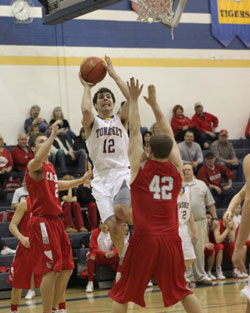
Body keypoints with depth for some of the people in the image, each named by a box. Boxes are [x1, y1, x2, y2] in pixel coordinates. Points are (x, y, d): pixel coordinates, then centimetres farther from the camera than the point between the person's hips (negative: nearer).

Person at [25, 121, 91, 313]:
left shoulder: (49, 166, 17)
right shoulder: (34, 166, -10)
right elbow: (38, 159, -37)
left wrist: (80, 181, 38)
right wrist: (53, 135, -38)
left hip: (55, 220, 9)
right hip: (42, 221, -9)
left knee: (66, 268, 13)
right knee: (51, 270, -10)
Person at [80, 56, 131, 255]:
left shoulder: (120, 120, 14)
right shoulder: (91, 123, 10)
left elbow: (132, 98, -3)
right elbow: (85, 110, -15)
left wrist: (114, 75, 2)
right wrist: (87, 87, 2)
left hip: (122, 173, -1)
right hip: (102, 177, 1)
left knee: (121, 210, -32)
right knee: (113, 225, -10)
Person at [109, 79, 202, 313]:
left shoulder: (140, 166, -2)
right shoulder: (176, 169, 5)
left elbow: (135, 131, 6)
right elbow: (169, 135, 18)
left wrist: (134, 100, 16)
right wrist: (154, 104, 25)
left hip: (144, 239, -3)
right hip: (170, 239, 3)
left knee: (122, 293, 4)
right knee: (181, 290, 16)